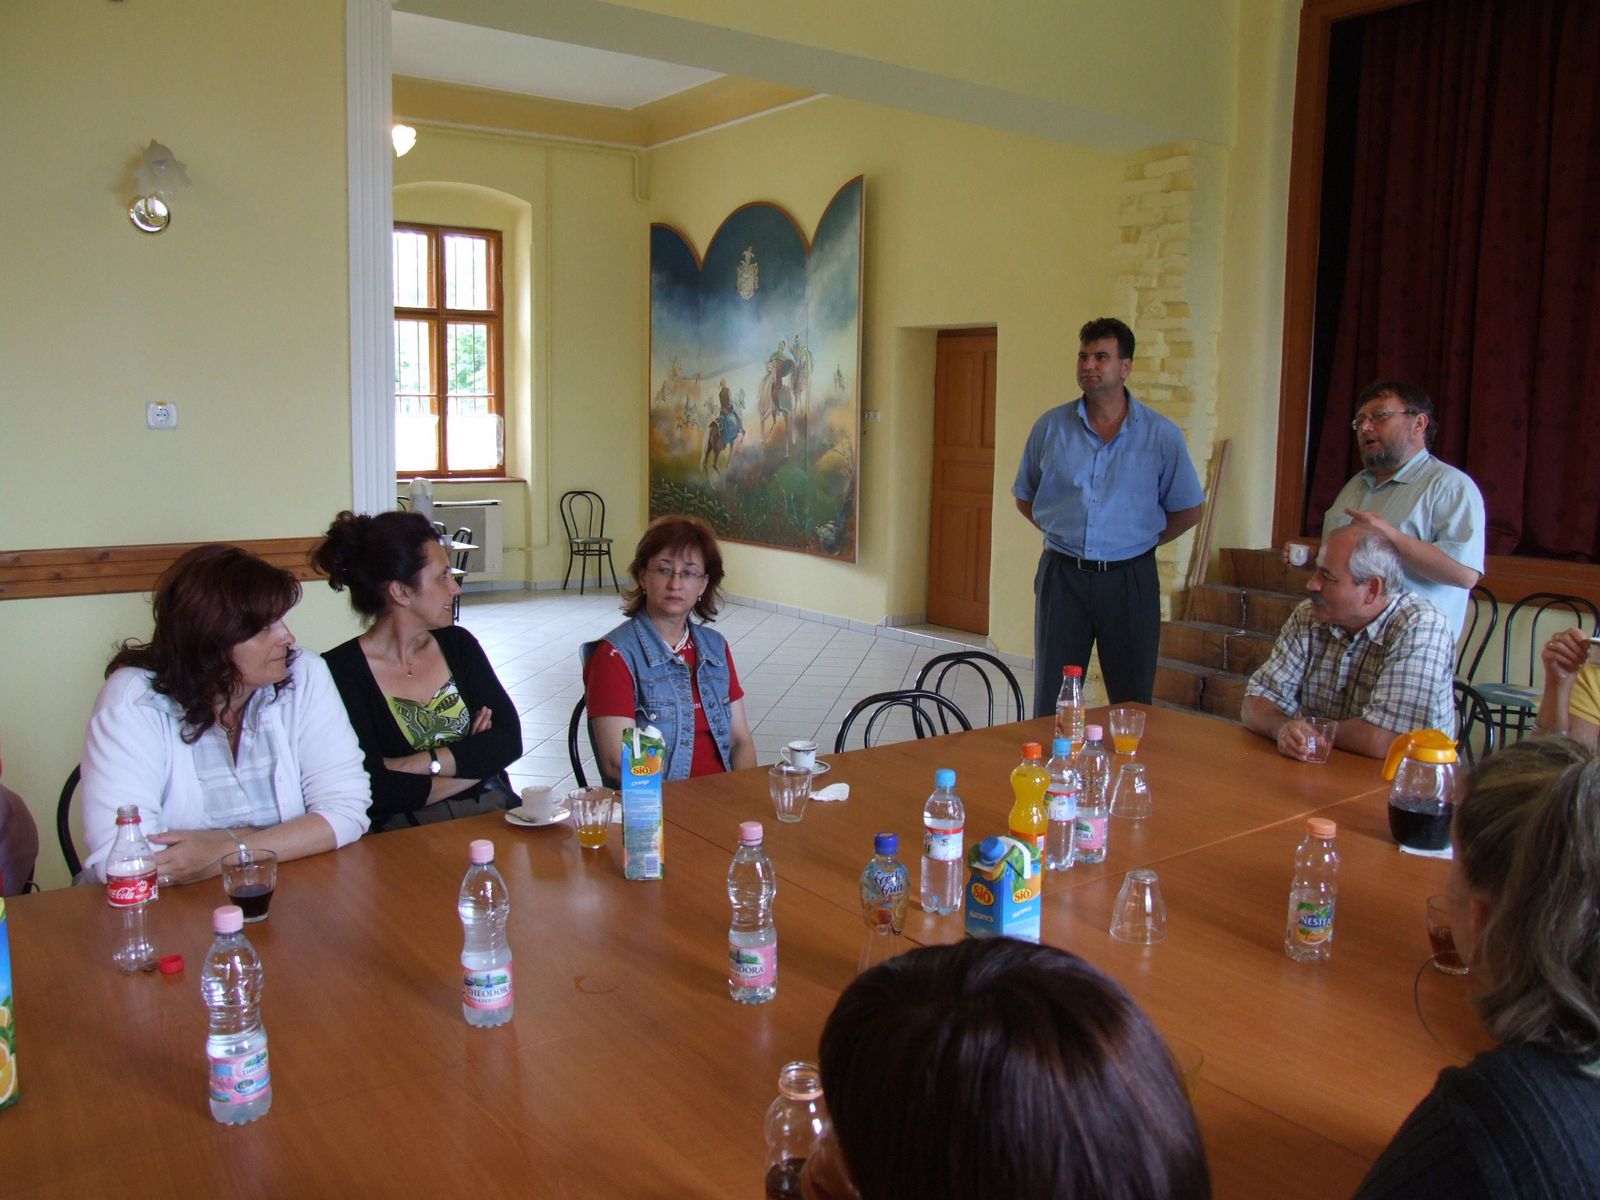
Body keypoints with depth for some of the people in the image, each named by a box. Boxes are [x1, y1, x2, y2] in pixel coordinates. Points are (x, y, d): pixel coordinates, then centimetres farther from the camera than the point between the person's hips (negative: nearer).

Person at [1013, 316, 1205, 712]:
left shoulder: (1161, 434, -1)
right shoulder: (1051, 426, 3)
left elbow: (1188, 510, 7)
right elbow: (1025, 499, 13)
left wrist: (1140, 540, 4)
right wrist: (1065, 533, 6)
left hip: (1130, 578, -1)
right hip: (1062, 575, 1)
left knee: (1132, 702, 7)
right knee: (1052, 701, 6)